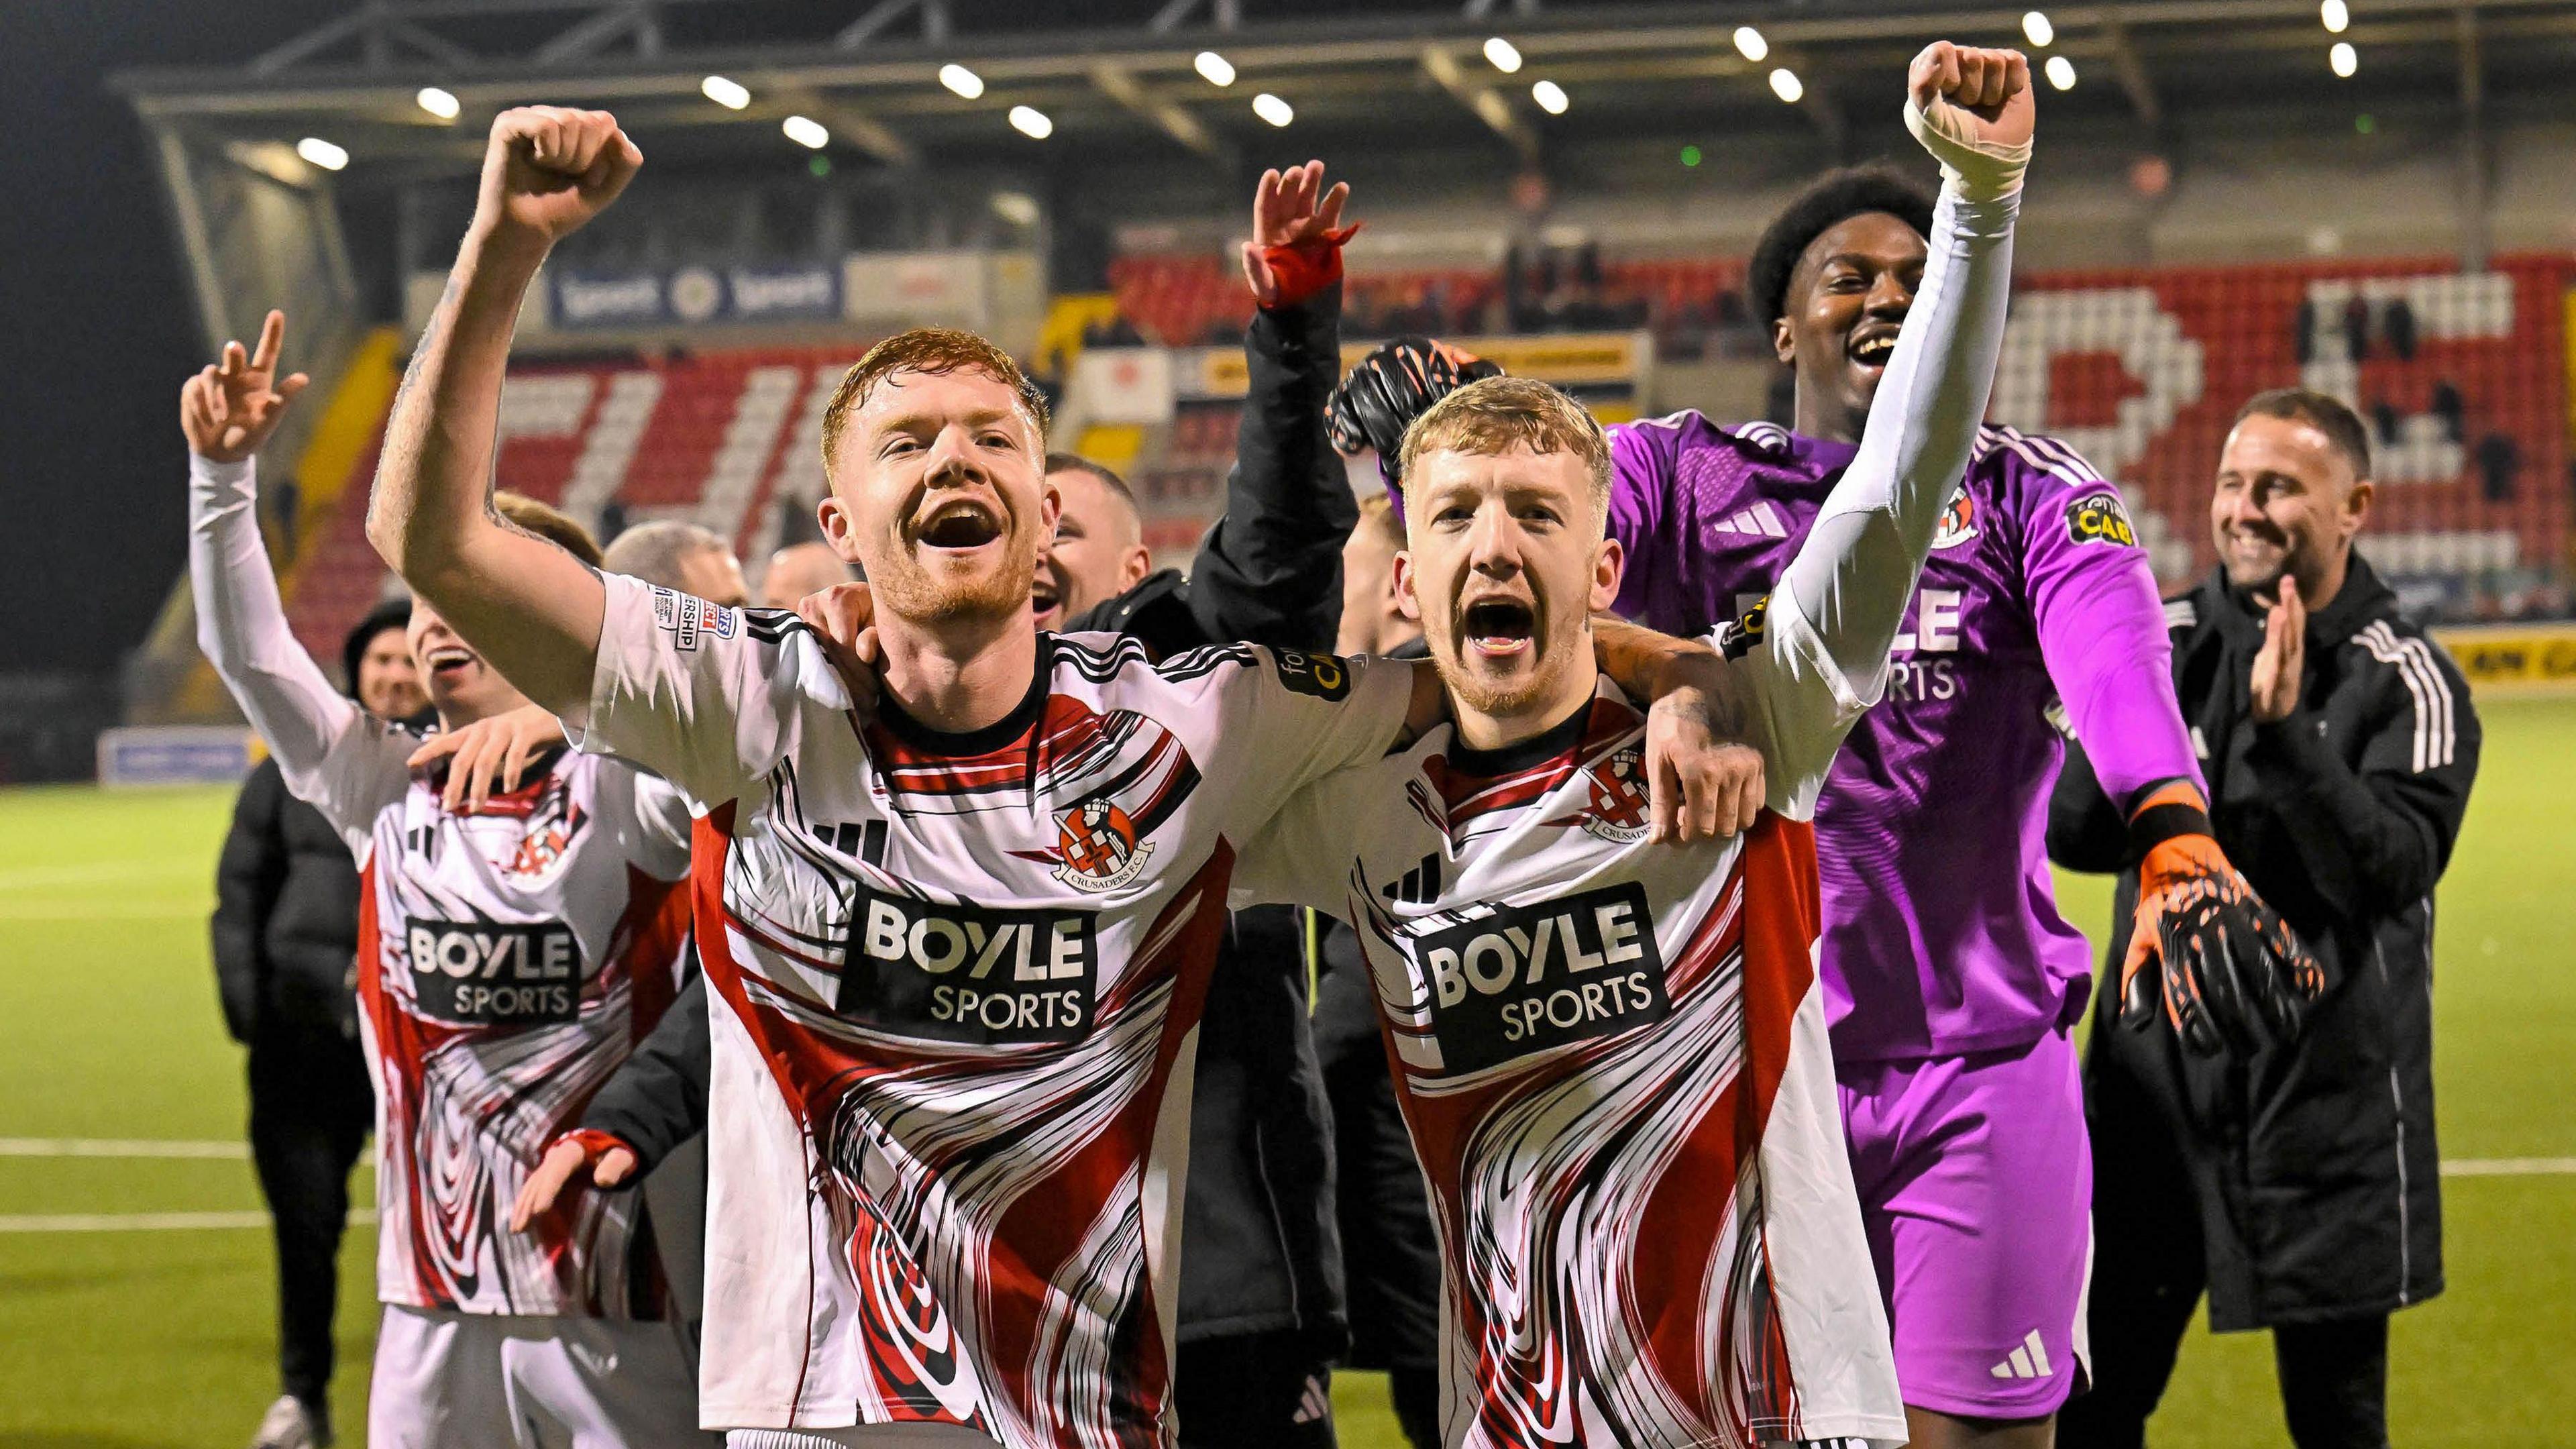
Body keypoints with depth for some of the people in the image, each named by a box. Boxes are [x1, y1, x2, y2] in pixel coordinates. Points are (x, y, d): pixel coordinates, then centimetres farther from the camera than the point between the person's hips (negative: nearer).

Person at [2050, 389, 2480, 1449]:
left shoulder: (2406, 681, -6)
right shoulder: (2162, 644, 4)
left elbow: (2392, 871, -19)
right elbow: (2071, 835, 0)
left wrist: (2285, 732, -28)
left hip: (2330, 1095, -2)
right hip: (2155, 1076, 3)